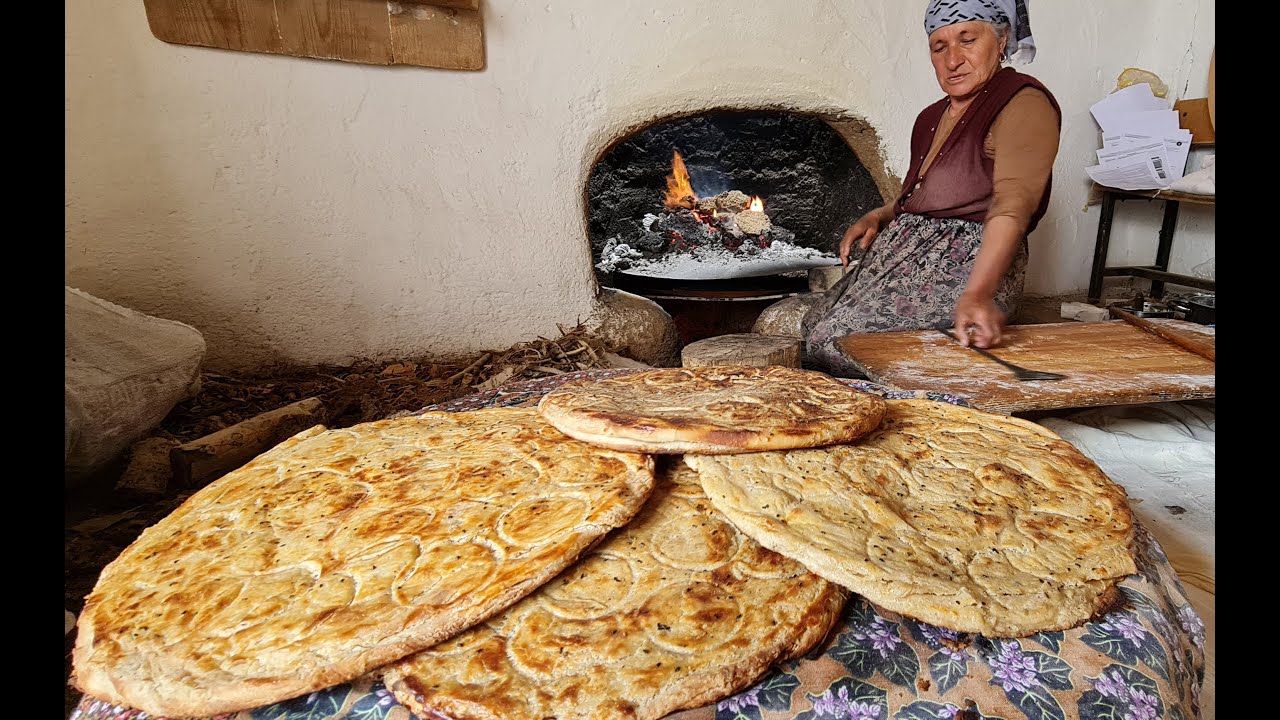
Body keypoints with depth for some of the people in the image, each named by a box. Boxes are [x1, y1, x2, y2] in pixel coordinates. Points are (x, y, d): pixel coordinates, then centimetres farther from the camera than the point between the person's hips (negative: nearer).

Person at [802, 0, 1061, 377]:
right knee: (810, 328, -5)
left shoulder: (1024, 103, -8)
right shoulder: (932, 117, 20)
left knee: (837, 343, -23)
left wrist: (977, 294, -39)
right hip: (904, 252, 9)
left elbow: (1013, 205, -24)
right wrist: (877, 217, 9)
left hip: (968, 264, -9)